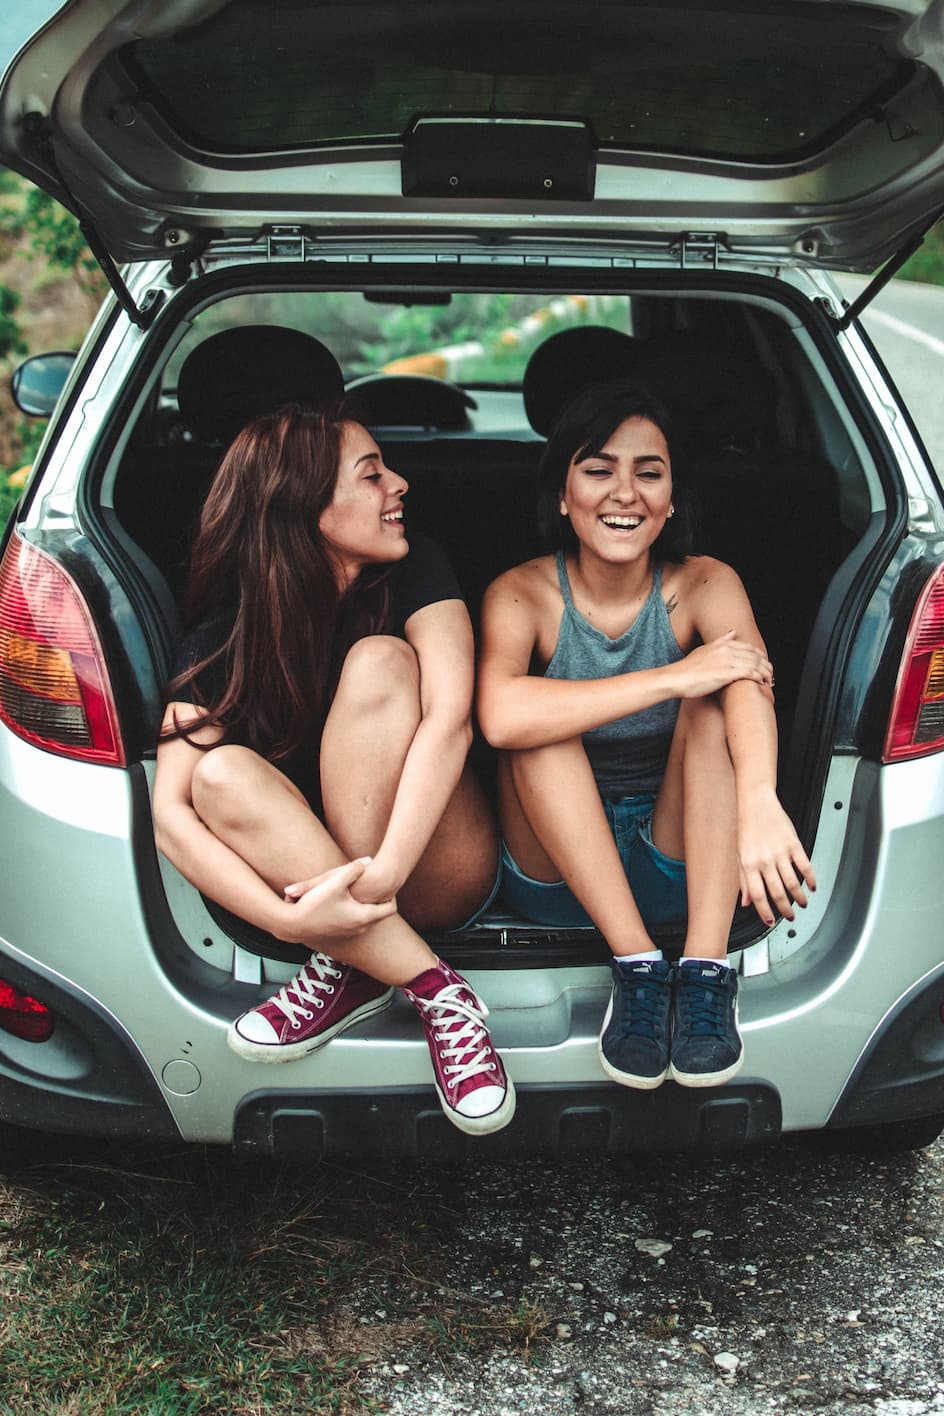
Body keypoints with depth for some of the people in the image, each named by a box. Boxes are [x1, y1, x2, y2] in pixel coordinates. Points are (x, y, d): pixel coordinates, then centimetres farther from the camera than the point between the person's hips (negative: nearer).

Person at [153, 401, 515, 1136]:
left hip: (442, 876, -1)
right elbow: (170, 811, -19)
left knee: (379, 663, -23)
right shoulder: (223, 638, -8)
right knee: (222, 775, -28)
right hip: (313, 875, 1)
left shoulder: (413, 571, -8)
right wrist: (289, 918, -34)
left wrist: (381, 876, -36)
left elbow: (451, 716, -24)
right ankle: (434, 989, -30)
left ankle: (352, 967, -23)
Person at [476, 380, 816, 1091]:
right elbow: (499, 715, -33)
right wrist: (675, 677, -36)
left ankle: (706, 968, -32)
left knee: (713, 703, -24)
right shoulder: (523, 594, -10)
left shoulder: (704, 585, -7)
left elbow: (751, 684, -30)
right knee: (541, 722, -26)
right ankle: (637, 964, -30)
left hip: (684, 868, 1)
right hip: (559, 870, 0)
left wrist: (759, 803, -51)